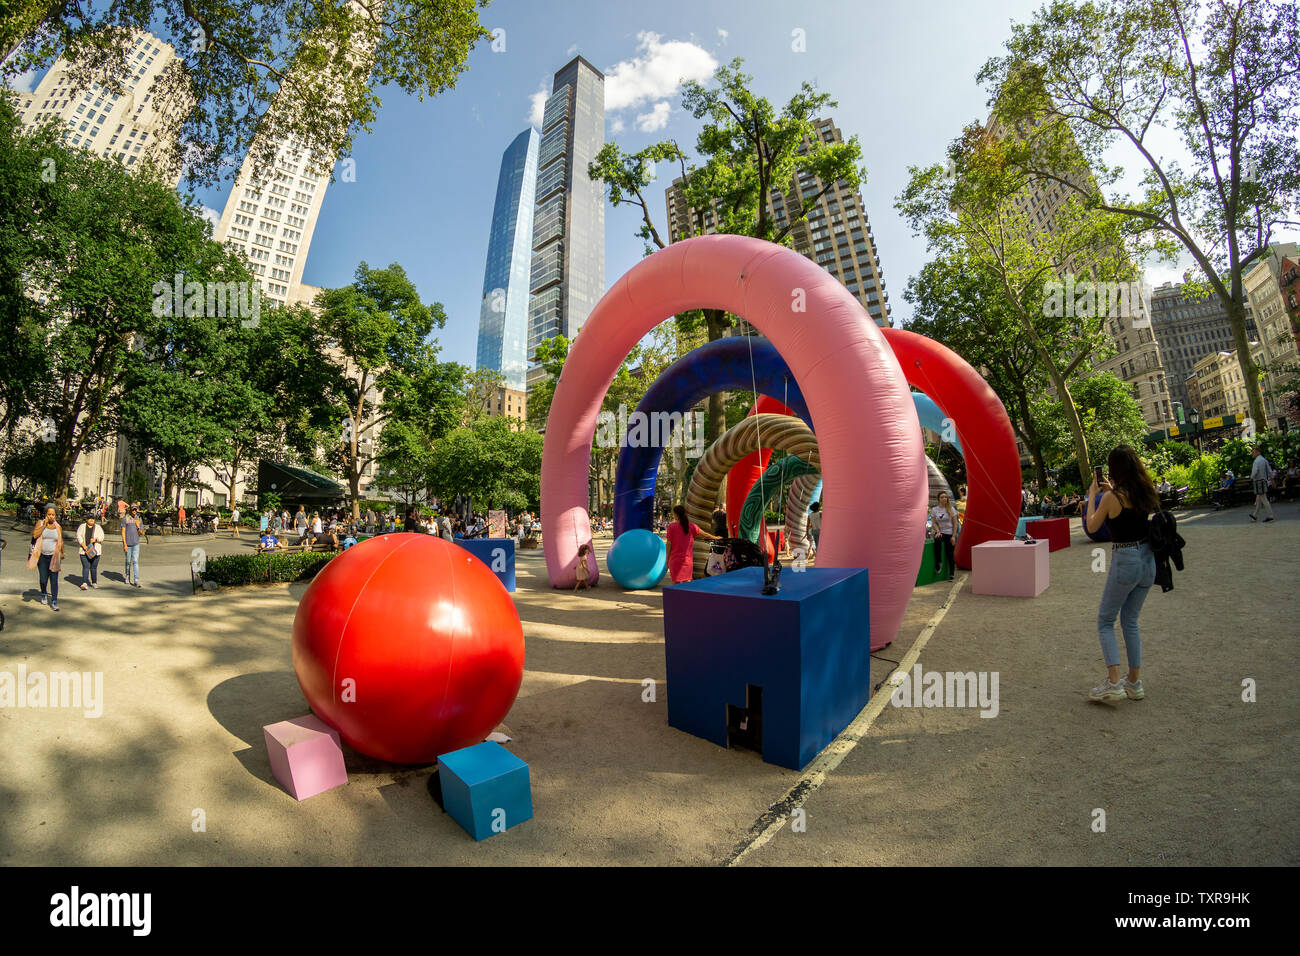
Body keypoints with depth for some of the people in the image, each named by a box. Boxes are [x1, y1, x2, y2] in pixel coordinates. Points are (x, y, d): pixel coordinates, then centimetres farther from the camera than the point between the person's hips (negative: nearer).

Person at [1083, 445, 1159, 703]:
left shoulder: (1112, 497, -15)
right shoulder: (1145, 493, 3)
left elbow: (1092, 526, -3)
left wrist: (1092, 495, 5)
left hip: (1125, 562, -7)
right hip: (1148, 560, 7)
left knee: (1105, 621, 5)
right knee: (1130, 621, 17)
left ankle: (1113, 683, -2)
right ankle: (1134, 682, 22)